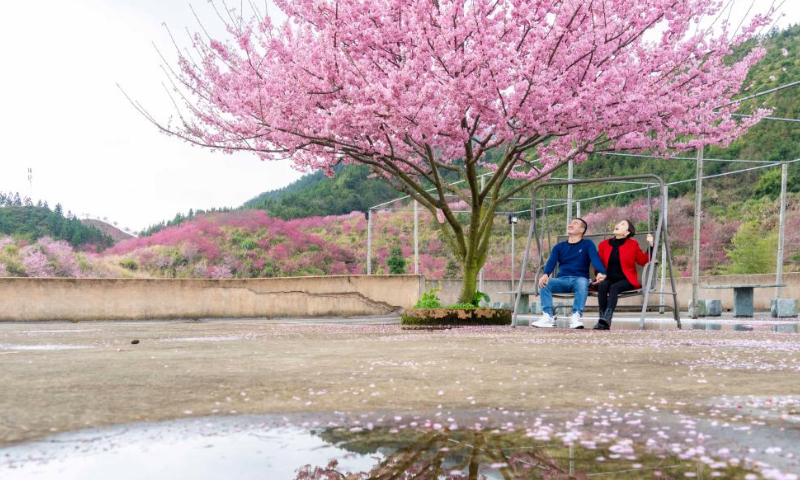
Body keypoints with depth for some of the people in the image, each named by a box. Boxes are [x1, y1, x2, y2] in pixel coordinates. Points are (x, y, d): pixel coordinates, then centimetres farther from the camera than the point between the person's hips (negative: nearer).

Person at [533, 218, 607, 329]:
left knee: (582, 283, -38)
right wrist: (545, 274, -25)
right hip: (562, 279, 3)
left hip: (579, 279, -3)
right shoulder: (559, 246, 18)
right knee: (544, 283, -27)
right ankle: (548, 316, -35)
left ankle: (576, 316, -44)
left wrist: (601, 272, -34)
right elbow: (551, 262, -1)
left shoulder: (588, 244, 10)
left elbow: (595, 258, -10)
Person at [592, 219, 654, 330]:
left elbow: (644, 261, 3)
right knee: (602, 285, -32)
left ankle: (606, 319, -47)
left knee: (614, 287, -34)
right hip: (609, 278, 2)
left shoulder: (633, 244, 10)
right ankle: (603, 320, -37)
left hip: (625, 279, -2)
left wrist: (650, 245, -5)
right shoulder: (604, 244, 15)